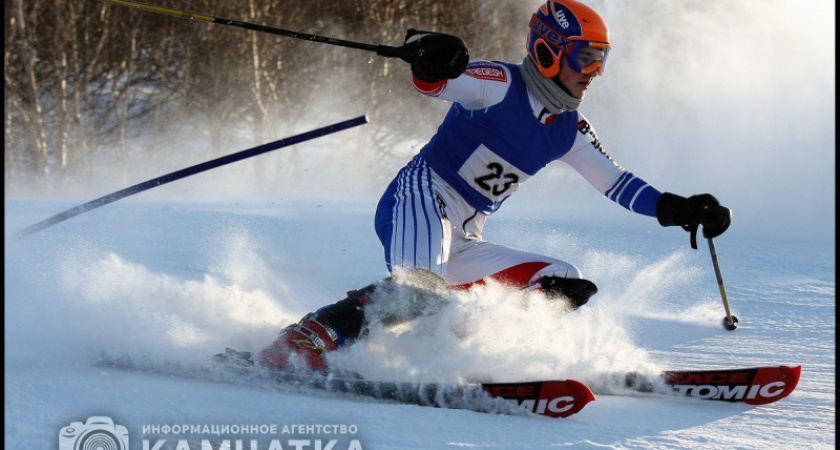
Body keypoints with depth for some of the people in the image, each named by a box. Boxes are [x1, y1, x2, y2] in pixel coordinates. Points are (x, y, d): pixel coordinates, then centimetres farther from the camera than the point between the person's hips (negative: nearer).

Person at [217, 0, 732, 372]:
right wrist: (432, 61, -46)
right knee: (418, 289, -37)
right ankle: (302, 344, -42)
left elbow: (616, 181, 22)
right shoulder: (501, 85, -6)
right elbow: (435, 82, -21)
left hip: (461, 243, 8)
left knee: (567, 286, 0)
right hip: (419, 199, -8)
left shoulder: (568, 129, 15)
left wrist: (680, 209, 9)